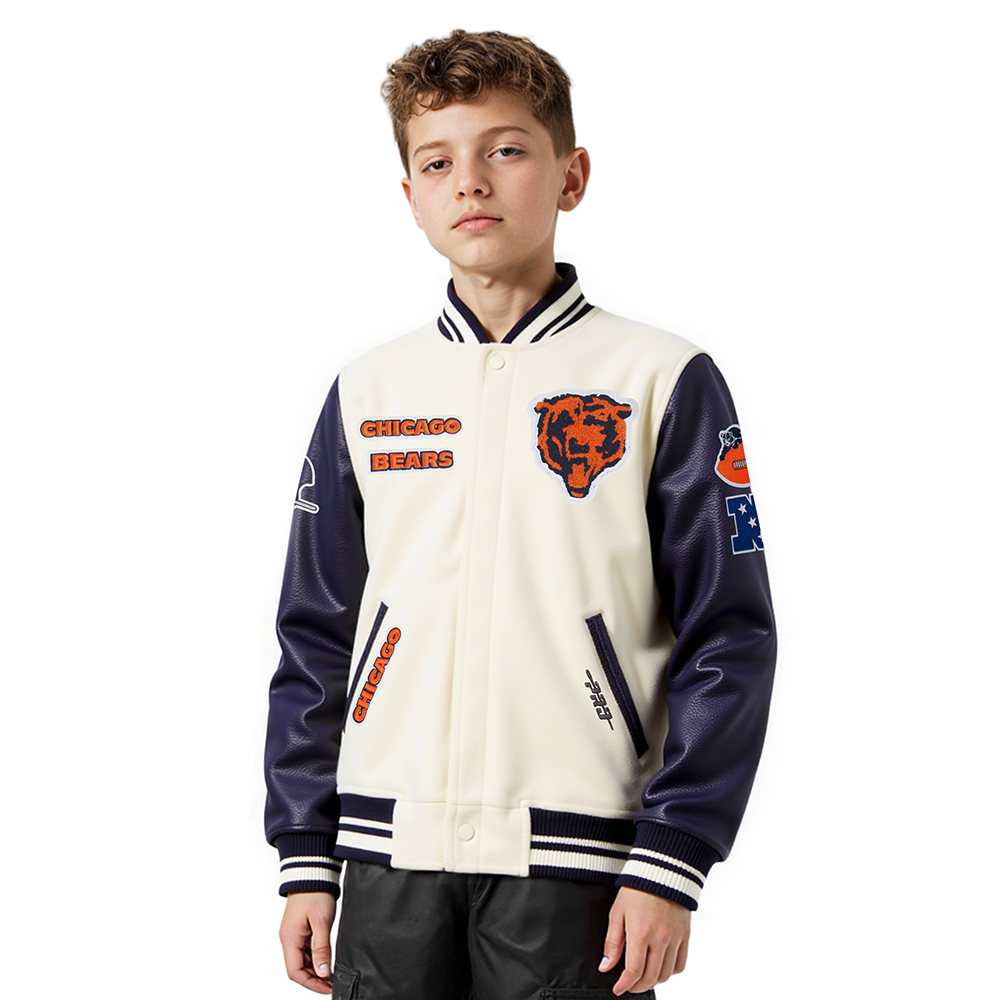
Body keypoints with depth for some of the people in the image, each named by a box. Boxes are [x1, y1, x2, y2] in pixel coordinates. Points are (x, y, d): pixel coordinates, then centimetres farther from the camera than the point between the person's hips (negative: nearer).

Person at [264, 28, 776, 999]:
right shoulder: (369, 393, 9)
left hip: (572, 861, -3)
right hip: (390, 854, 3)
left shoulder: (662, 381, 0)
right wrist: (305, 856, 7)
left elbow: (727, 639, -2)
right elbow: (314, 638, 12)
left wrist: (669, 863, -8)